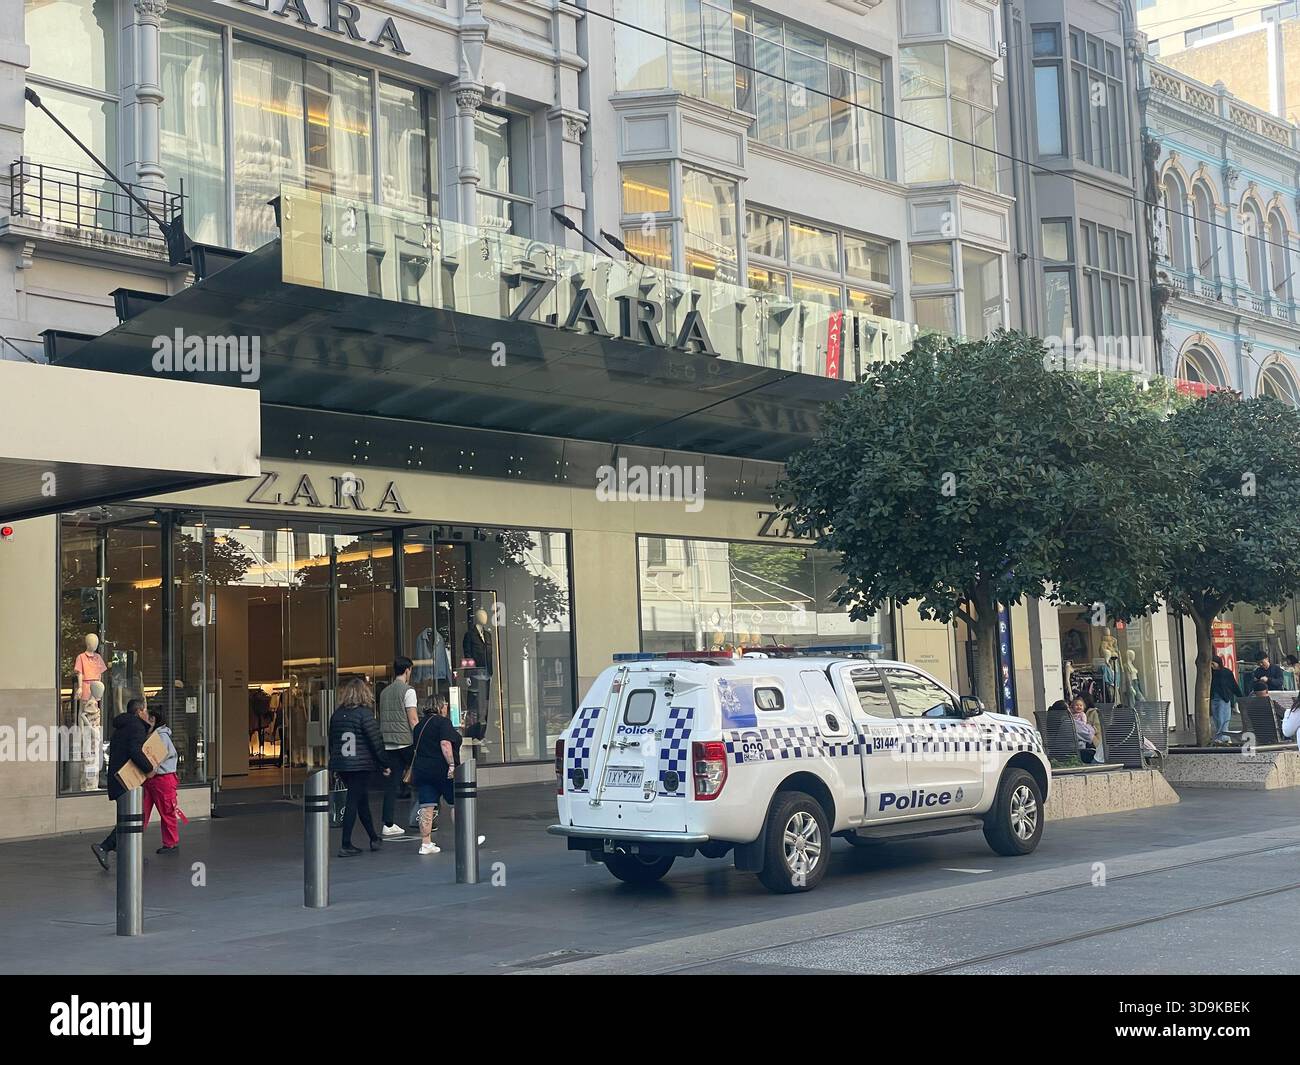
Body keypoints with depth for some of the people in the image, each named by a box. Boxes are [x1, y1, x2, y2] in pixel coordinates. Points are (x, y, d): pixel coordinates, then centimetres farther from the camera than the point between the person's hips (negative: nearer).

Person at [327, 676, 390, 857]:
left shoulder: (336, 714, 7)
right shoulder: (364, 713, -11)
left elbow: (331, 742, 14)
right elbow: (376, 741, -11)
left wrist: (335, 761, 22)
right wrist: (385, 764, -3)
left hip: (340, 765, 6)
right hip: (360, 765, -6)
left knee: (361, 800, 18)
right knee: (354, 802, -2)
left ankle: (374, 838, 28)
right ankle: (346, 846, -2)